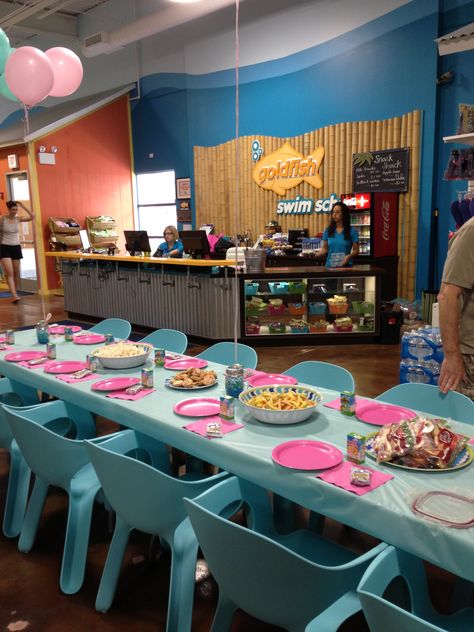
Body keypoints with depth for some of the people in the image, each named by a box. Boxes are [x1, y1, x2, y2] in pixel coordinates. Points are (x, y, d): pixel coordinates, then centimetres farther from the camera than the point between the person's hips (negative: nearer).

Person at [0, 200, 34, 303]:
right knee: (9, 272, -14)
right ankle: (14, 295, -20)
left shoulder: (18, 219, 1)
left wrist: (23, 207, -13)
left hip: (16, 247, 4)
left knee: (16, 273, 10)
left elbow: (32, 217, -9)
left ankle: (16, 292, 24)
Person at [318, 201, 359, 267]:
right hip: (330, 266, 2)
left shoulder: (352, 231, -1)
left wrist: (349, 256, -19)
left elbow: (356, 250, 0)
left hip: (345, 266, -2)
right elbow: (325, 249, 7)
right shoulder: (328, 231, 6)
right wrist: (316, 255, -11)